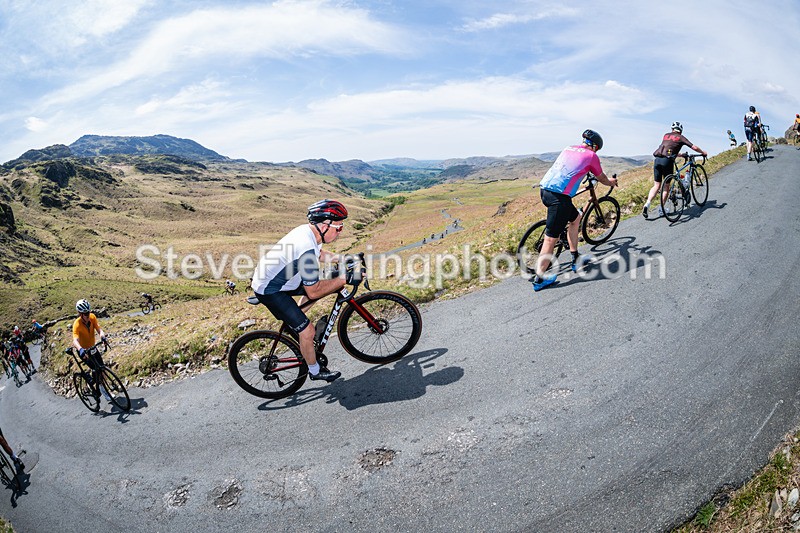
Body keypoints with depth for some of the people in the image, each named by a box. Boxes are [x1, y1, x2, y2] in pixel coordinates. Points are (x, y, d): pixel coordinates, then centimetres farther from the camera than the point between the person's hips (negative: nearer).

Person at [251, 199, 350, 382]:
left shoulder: (308, 230, -6)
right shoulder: (306, 249, -34)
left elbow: (319, 254, 18)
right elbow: (314, 293, -24)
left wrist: (343, 259, 7)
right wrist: (345, 279, -21)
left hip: (277, 278, 9)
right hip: (269, 290, -9)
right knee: (307, 330, -7)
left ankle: (292, 320, 26)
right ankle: (315, 371, 16)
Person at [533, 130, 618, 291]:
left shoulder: (568, 149, 24)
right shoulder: (591, 156, 7)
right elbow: (602, 178, 22)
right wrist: (612, 182, 45)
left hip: (544, 188, 8)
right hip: (559, 195, -8)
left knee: (575, 217, 26)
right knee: (551, 238, -4)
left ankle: (575, 260, 33)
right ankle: (539, 279, -2)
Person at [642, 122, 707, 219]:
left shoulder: (666, 135, 24)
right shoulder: (680, 137, 11)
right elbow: (694, 147, 10)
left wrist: (679, 154, 48)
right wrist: (703, 152, 28)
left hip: (657, 159, 4)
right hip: (667, 161, -4)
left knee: (656, 185, 6)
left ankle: (647, 204, -14)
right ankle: (661, 209, 9)